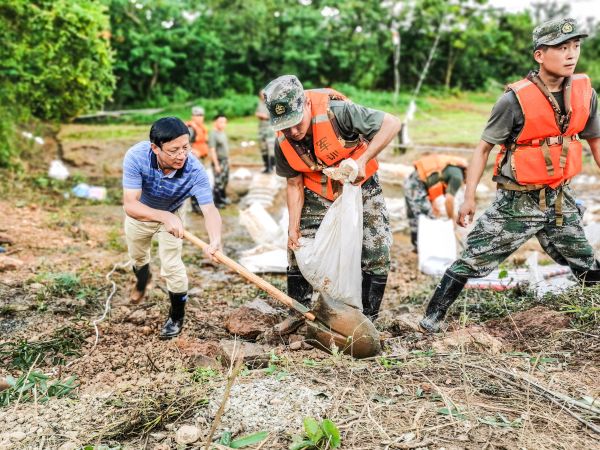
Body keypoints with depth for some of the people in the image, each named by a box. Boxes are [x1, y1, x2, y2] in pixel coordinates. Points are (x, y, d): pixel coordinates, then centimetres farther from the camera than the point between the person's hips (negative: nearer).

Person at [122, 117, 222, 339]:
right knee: (137, 256, 25)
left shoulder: (195, 170, -40)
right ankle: (142, 279, 63)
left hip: (173, 214, -1)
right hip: (140, 212, 2)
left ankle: (177, 317, 20)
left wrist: (215, 239, -66)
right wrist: (164, 216, -60)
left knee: (171, 266, -8)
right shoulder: (136, 156, -41)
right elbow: (130, 205, -43)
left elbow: (209, 209, -45)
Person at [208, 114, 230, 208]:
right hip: (218, 161, -9)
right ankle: (217, 202, 7)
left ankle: (223, 197, 34)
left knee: (225, 180, 18)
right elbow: (212, 150, -20)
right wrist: (216, 164, -21)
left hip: (225, 160, 9)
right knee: (218, 182, -3)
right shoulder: (213, 134, -17)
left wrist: (227, 159, 17)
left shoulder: (223, 133, 9)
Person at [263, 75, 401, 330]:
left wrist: (362, 160, -34)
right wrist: (293, 227, -8)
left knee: (376, 251, -8)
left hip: (360, 187, -3)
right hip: (318, 196, 3)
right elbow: (295, 184, -5)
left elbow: (391, 124, -29)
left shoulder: (336, 111, -32)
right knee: (299, 249, 2)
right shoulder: (283, 143, -17)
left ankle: (367, 318, 8)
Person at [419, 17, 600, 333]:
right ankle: (431, 319, 11)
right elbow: (483, 148, -10)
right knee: (472, 262, -3)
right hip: (517, 202, -5)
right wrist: (469, 197, -14)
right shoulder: (515, 100, -17)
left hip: (560, 199, 5)